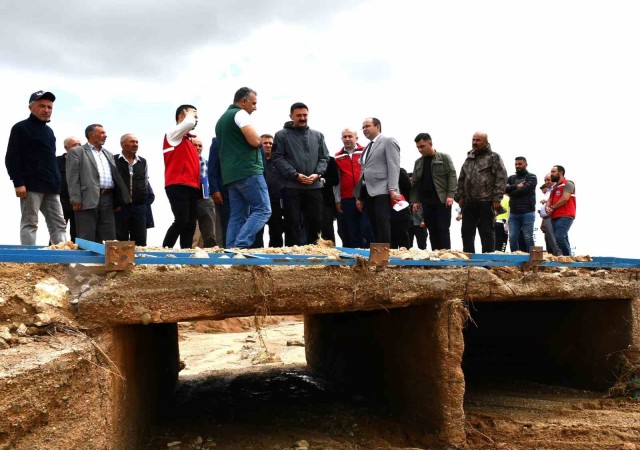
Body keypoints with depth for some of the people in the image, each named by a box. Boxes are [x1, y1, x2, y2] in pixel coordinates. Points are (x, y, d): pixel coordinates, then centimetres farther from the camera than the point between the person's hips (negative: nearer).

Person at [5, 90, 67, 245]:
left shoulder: (49, 131, 20)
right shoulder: (21, 128, -1)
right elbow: (12, 158, -8)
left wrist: (57, 183, 16)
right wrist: (18, 183, -17)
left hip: (51, 187, 7)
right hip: (31, 186, -7)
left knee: (59, 224, 2)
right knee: (30, 223, -5)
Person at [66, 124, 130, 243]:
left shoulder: (108, 154, 22)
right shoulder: (77, 152, 4)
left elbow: (115, 176, 20)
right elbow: (73, 178, -4)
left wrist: (118, 201, 12)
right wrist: (76, 200, -13)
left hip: (108, 199, 6)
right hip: (88, 200, -5)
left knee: (108, 237, 4)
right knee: (86, 239, -4)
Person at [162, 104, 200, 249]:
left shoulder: (187, 139, 25)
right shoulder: (173, 133, 1)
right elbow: (189, 123, -19)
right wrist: (190, 113, 3)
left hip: (192, 187, 8)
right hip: (178, 186, -8)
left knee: (190, 224, 2)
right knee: (181, 221, -15)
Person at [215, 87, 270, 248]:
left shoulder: (222, 119, 24)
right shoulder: (240, 114, -5)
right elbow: (255, 141, -16)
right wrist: (256, 137, 7)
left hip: (230, 175, 9)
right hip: (248, 171, -9)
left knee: (237, 216, 6)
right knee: (263, 210, -7)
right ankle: (241, 246, -18)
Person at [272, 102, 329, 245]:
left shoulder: (318, 135, 15)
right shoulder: (282, 135, 2)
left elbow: (324, 158, 13)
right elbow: (278, 158, -6)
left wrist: (317, 174, -6)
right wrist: (296, 175, -14)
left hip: (314, 186, 4)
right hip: (292, 186, -3)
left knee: (316, 222, 7)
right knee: (293, 223, -1)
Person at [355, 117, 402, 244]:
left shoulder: (388, 142, 2)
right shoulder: (367, 148, 25)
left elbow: (393, 167, -9)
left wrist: (392, 189, -20)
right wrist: (359, 197, 17)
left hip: (382, 192, -7)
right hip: (367, 193, 7)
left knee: (383, 228, -13)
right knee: (374, 229, 5)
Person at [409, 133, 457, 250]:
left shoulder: (444, 158, 1)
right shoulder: (418, 162, 15)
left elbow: (452, 175, -6)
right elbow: (414, 183, 15)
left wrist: (450, 195, -16)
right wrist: (415, 200, 6)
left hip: (442, 200, -4)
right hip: (426, 201, 5)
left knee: (443, 229, -7)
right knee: (432, 231, 5)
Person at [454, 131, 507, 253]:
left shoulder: (494, 157, 0)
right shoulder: (469, 158, 18)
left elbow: (501, 178, -7)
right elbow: (461, 179, 22)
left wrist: (497, 198, -14)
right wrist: (460, 196, 12)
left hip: (486, 202, -6)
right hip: (469, 202, 6)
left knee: (486, 232, -1)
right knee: (467, 231, 6)